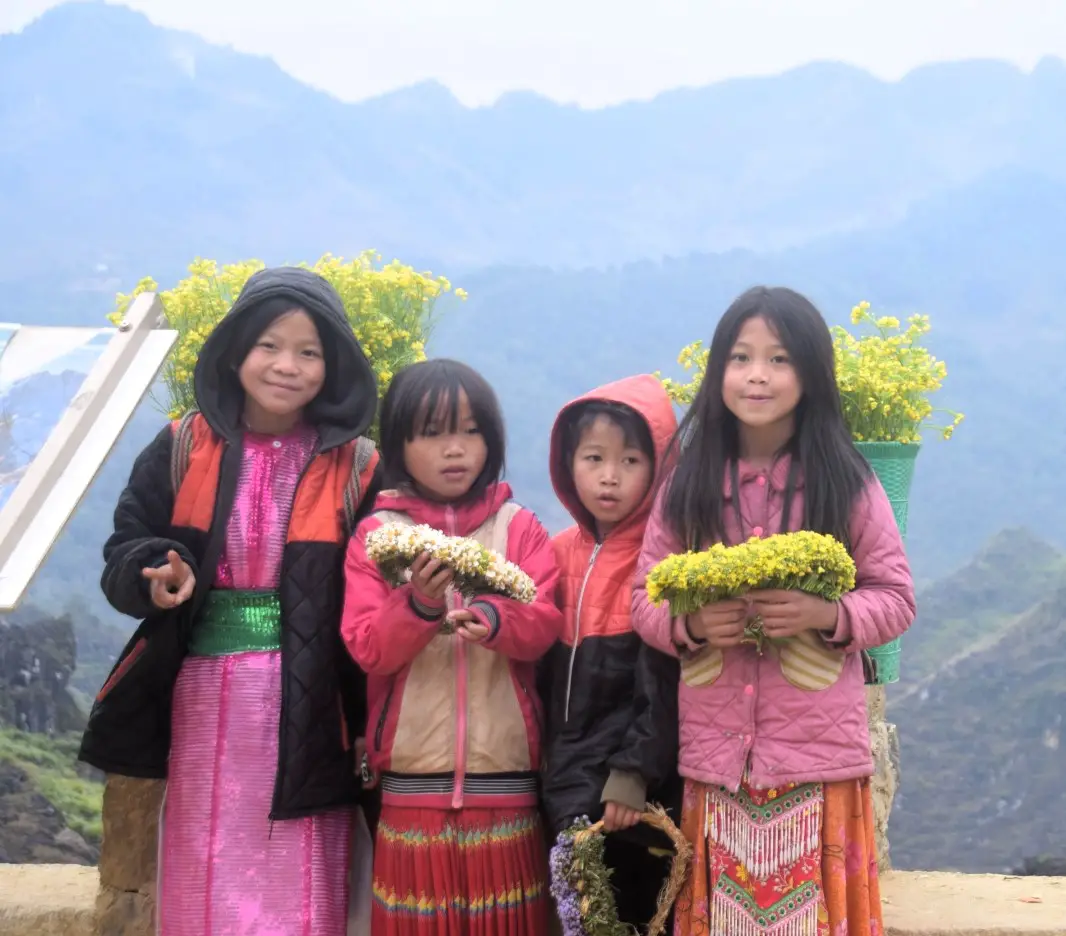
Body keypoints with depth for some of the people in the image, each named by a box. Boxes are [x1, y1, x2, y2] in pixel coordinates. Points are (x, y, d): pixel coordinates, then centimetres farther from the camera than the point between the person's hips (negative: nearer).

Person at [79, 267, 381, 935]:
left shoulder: (358, 468, -1)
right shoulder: (180, 451, 3)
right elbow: (123, 553, 8)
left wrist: (370, 731, -9)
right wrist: (155, 574, -16)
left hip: (306, 715, -1)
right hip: (204, 708, 2)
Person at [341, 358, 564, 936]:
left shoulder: (518, 527, 6)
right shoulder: (376, 533, 3)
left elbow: (546, 625, -5)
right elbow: (367, 647, -5)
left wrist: (493, 621, -25)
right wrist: (418, 607, -24)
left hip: (505, 767, 1)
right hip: (413, 772, 0)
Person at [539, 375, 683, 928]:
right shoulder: (561, 554, 9)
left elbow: (665, 682, -13)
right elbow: (543, 668, 12)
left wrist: (634, 772, -19)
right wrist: (551, 771, 8)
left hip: (636, 791, -5)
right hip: (567, 783, 6)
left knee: (637, 913, 1)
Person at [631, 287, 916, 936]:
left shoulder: (846, 484, 0)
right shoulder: (687, 486, 5)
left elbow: (897, 597, 1)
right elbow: (645, 597, 7)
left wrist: (826, 614, -17)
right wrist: (691, 624, -14)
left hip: (820, 754, -1)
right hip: (715, 754, 2)